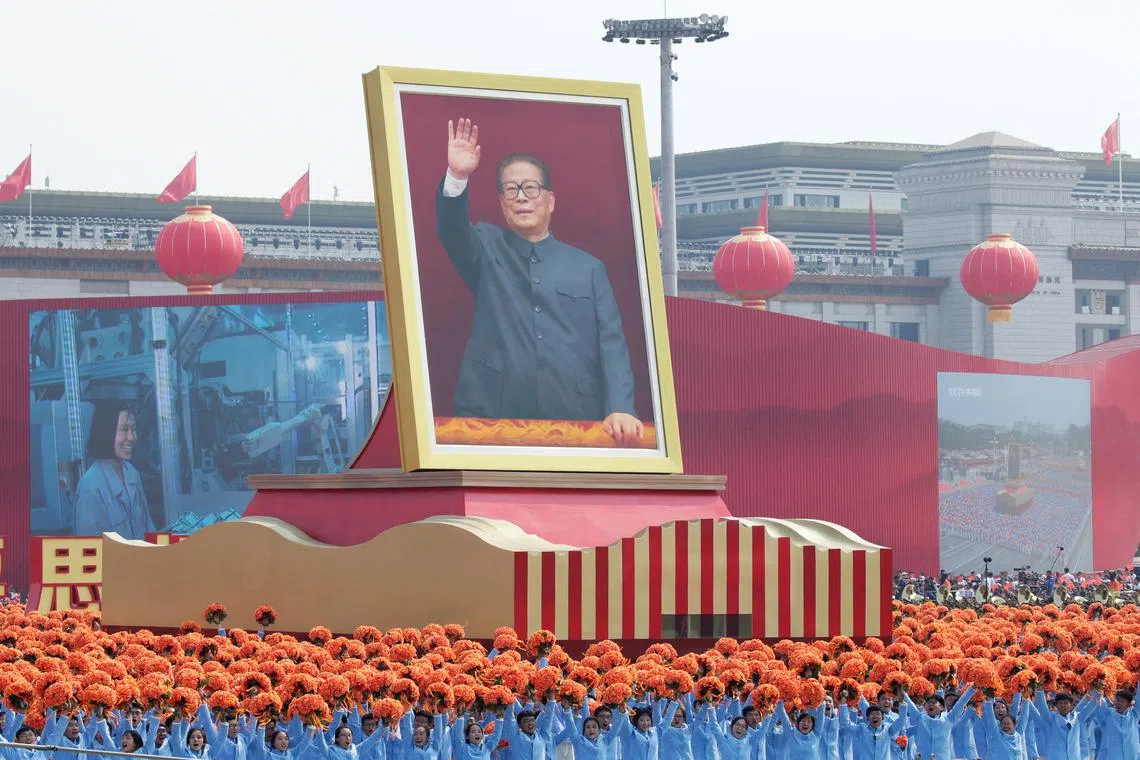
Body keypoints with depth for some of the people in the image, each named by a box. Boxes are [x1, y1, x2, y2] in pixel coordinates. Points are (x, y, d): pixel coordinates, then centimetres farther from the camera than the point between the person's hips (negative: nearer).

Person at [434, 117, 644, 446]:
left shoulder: (588, 268, 14)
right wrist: (457, 178, -26)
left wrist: (620, 409, -11)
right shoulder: (487, 249, 15)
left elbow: (611, 344, 5)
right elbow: (452, 231, -6)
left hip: (575, 420, 1)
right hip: (493, 420, -1)